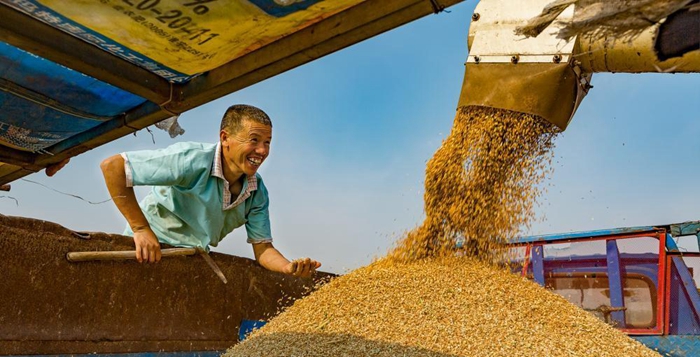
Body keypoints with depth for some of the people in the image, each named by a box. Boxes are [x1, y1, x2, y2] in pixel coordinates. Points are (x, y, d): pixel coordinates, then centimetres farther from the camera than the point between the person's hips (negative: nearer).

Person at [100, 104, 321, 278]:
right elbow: (112, 166, -27)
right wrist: (141, 228, -30)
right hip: (149, 251, -5)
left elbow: (262, 248, -3)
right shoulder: (193, 160, -27)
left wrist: (290, 267, -25)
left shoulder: (258, 192, -6)